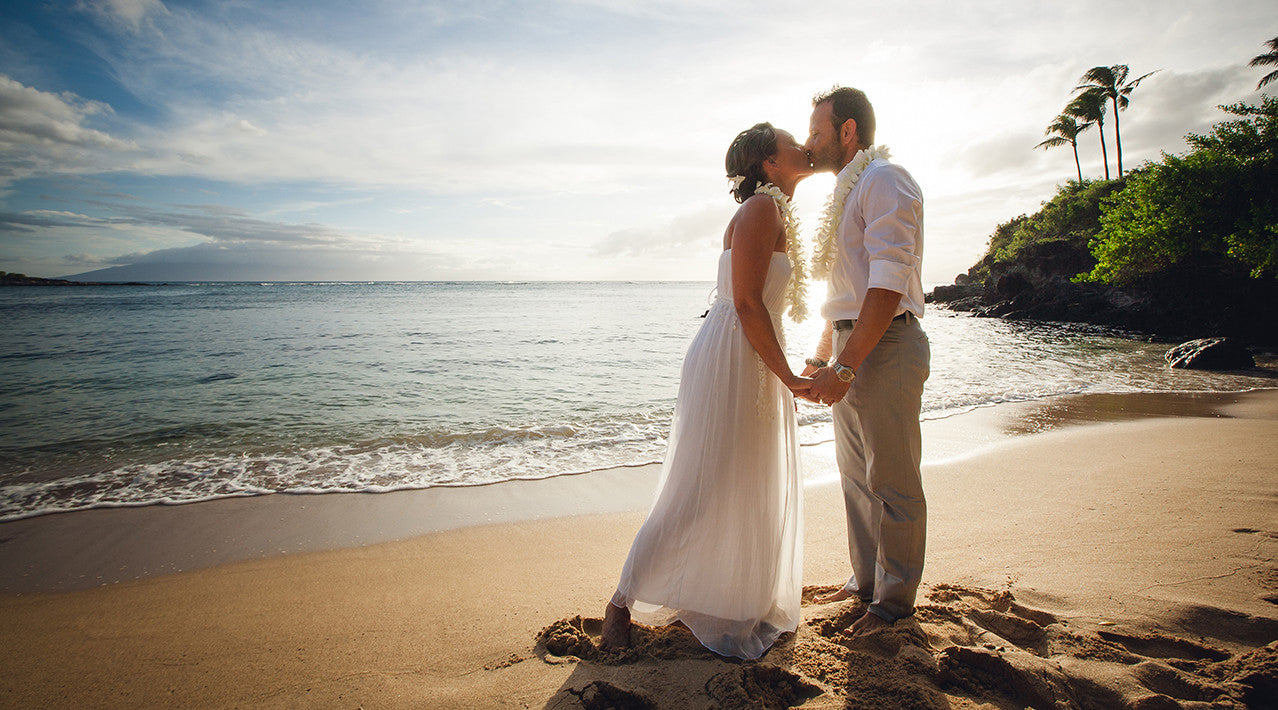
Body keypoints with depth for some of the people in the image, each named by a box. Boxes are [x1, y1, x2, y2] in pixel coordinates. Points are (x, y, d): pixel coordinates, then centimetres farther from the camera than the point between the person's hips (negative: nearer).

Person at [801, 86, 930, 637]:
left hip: (886, 346, -10)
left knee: (892, 482, 0)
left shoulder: (884, 180, -10)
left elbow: (889, 286, -21)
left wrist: (845, 368, -23)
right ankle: (865, 581, 29)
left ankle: (893, 601, 14)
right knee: (856, 476, 15)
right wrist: (822, 358, 21)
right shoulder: (847, 192, 21)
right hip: (851, 347, 10)